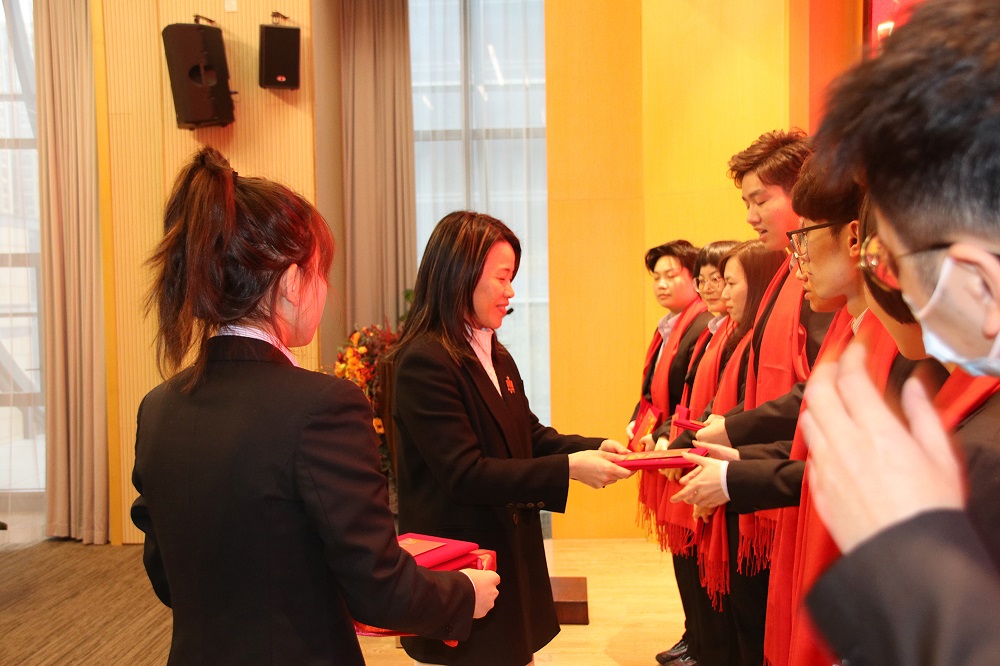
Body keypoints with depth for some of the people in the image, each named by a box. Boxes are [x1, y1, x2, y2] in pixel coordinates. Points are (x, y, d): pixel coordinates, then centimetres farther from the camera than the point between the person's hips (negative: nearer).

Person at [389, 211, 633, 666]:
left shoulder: (495, 355, 9)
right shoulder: (424, 361, -20)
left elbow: (530, 436, 11)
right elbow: (464, 474, -24)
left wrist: (595, 448, -6)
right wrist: (569, 468, -24)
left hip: (512, 555, 8)